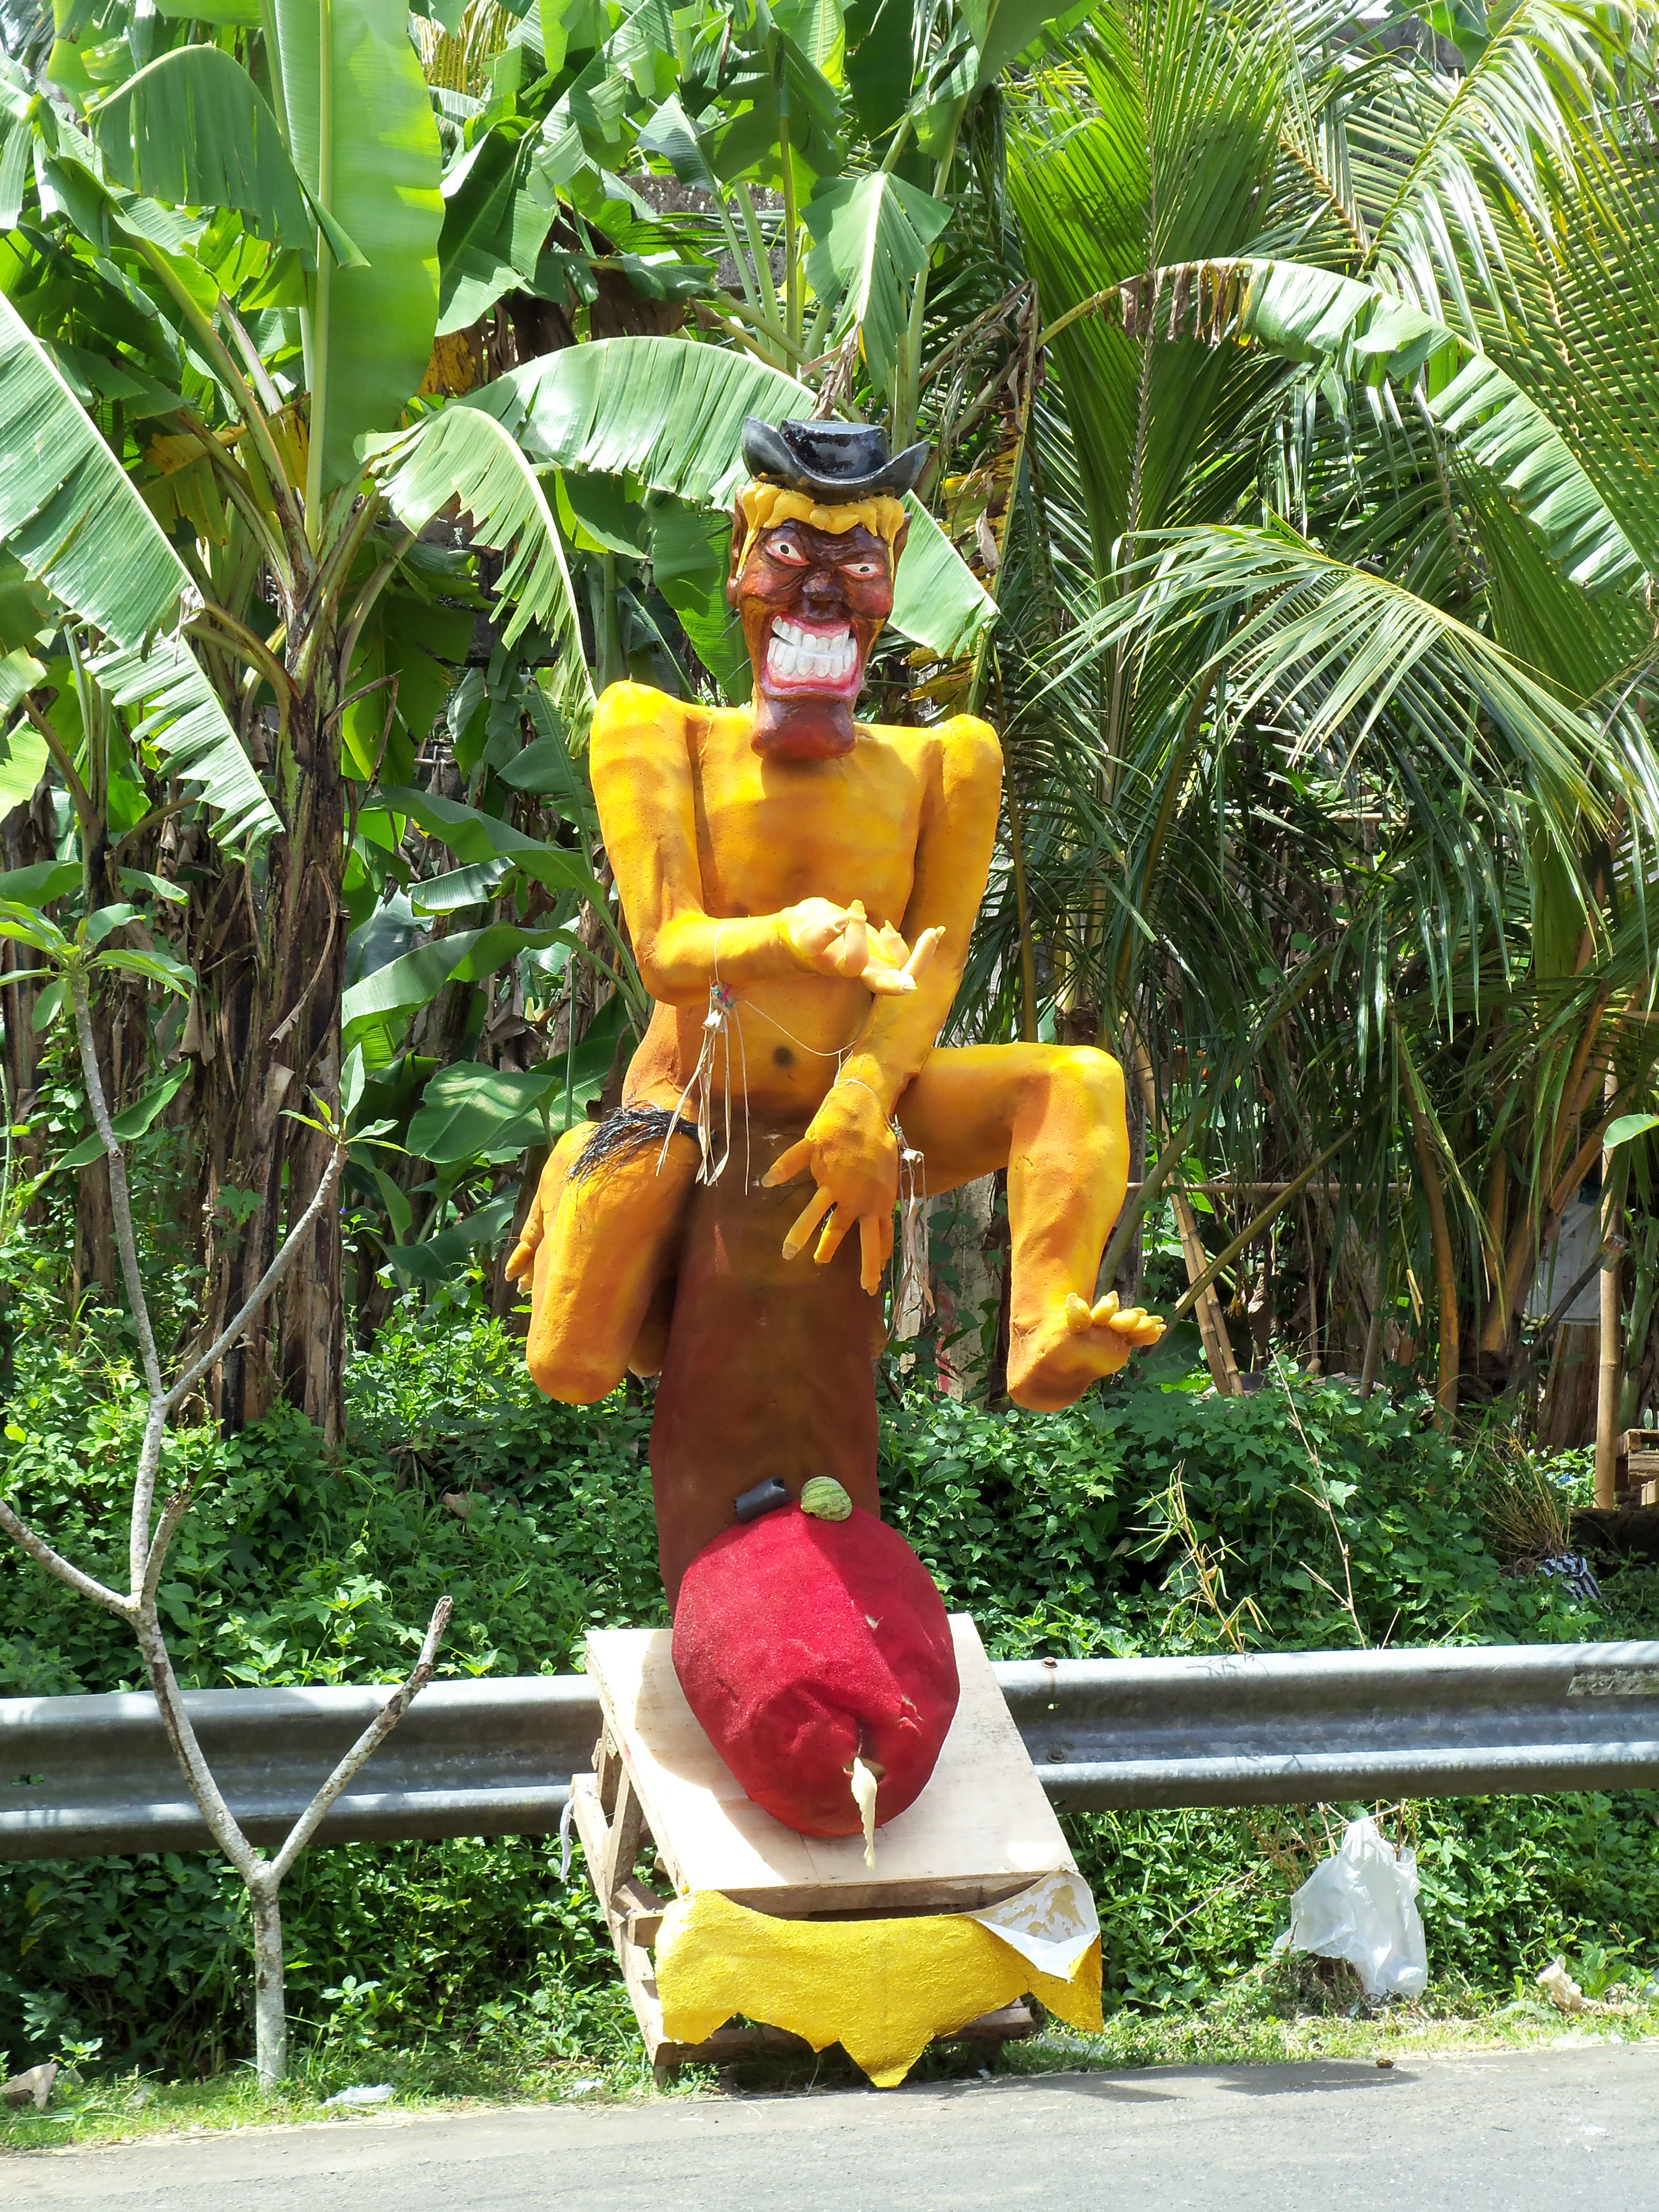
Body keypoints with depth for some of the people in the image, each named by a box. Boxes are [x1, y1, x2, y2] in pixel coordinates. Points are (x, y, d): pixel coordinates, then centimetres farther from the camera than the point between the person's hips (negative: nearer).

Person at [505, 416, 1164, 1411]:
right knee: (573, 1374, -14)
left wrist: (864, 1105, -27)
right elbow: (666, 951, -13)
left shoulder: (941, 762, 2)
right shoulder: (661, 732, -2)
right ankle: (583, 1173, 19)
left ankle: (1046, 1336, -46)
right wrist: (796, 938, -36)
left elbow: (935, 963, -7)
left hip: (865, 1097, 1)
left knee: (1082, 1081, -23)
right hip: (698, 1099, -1)